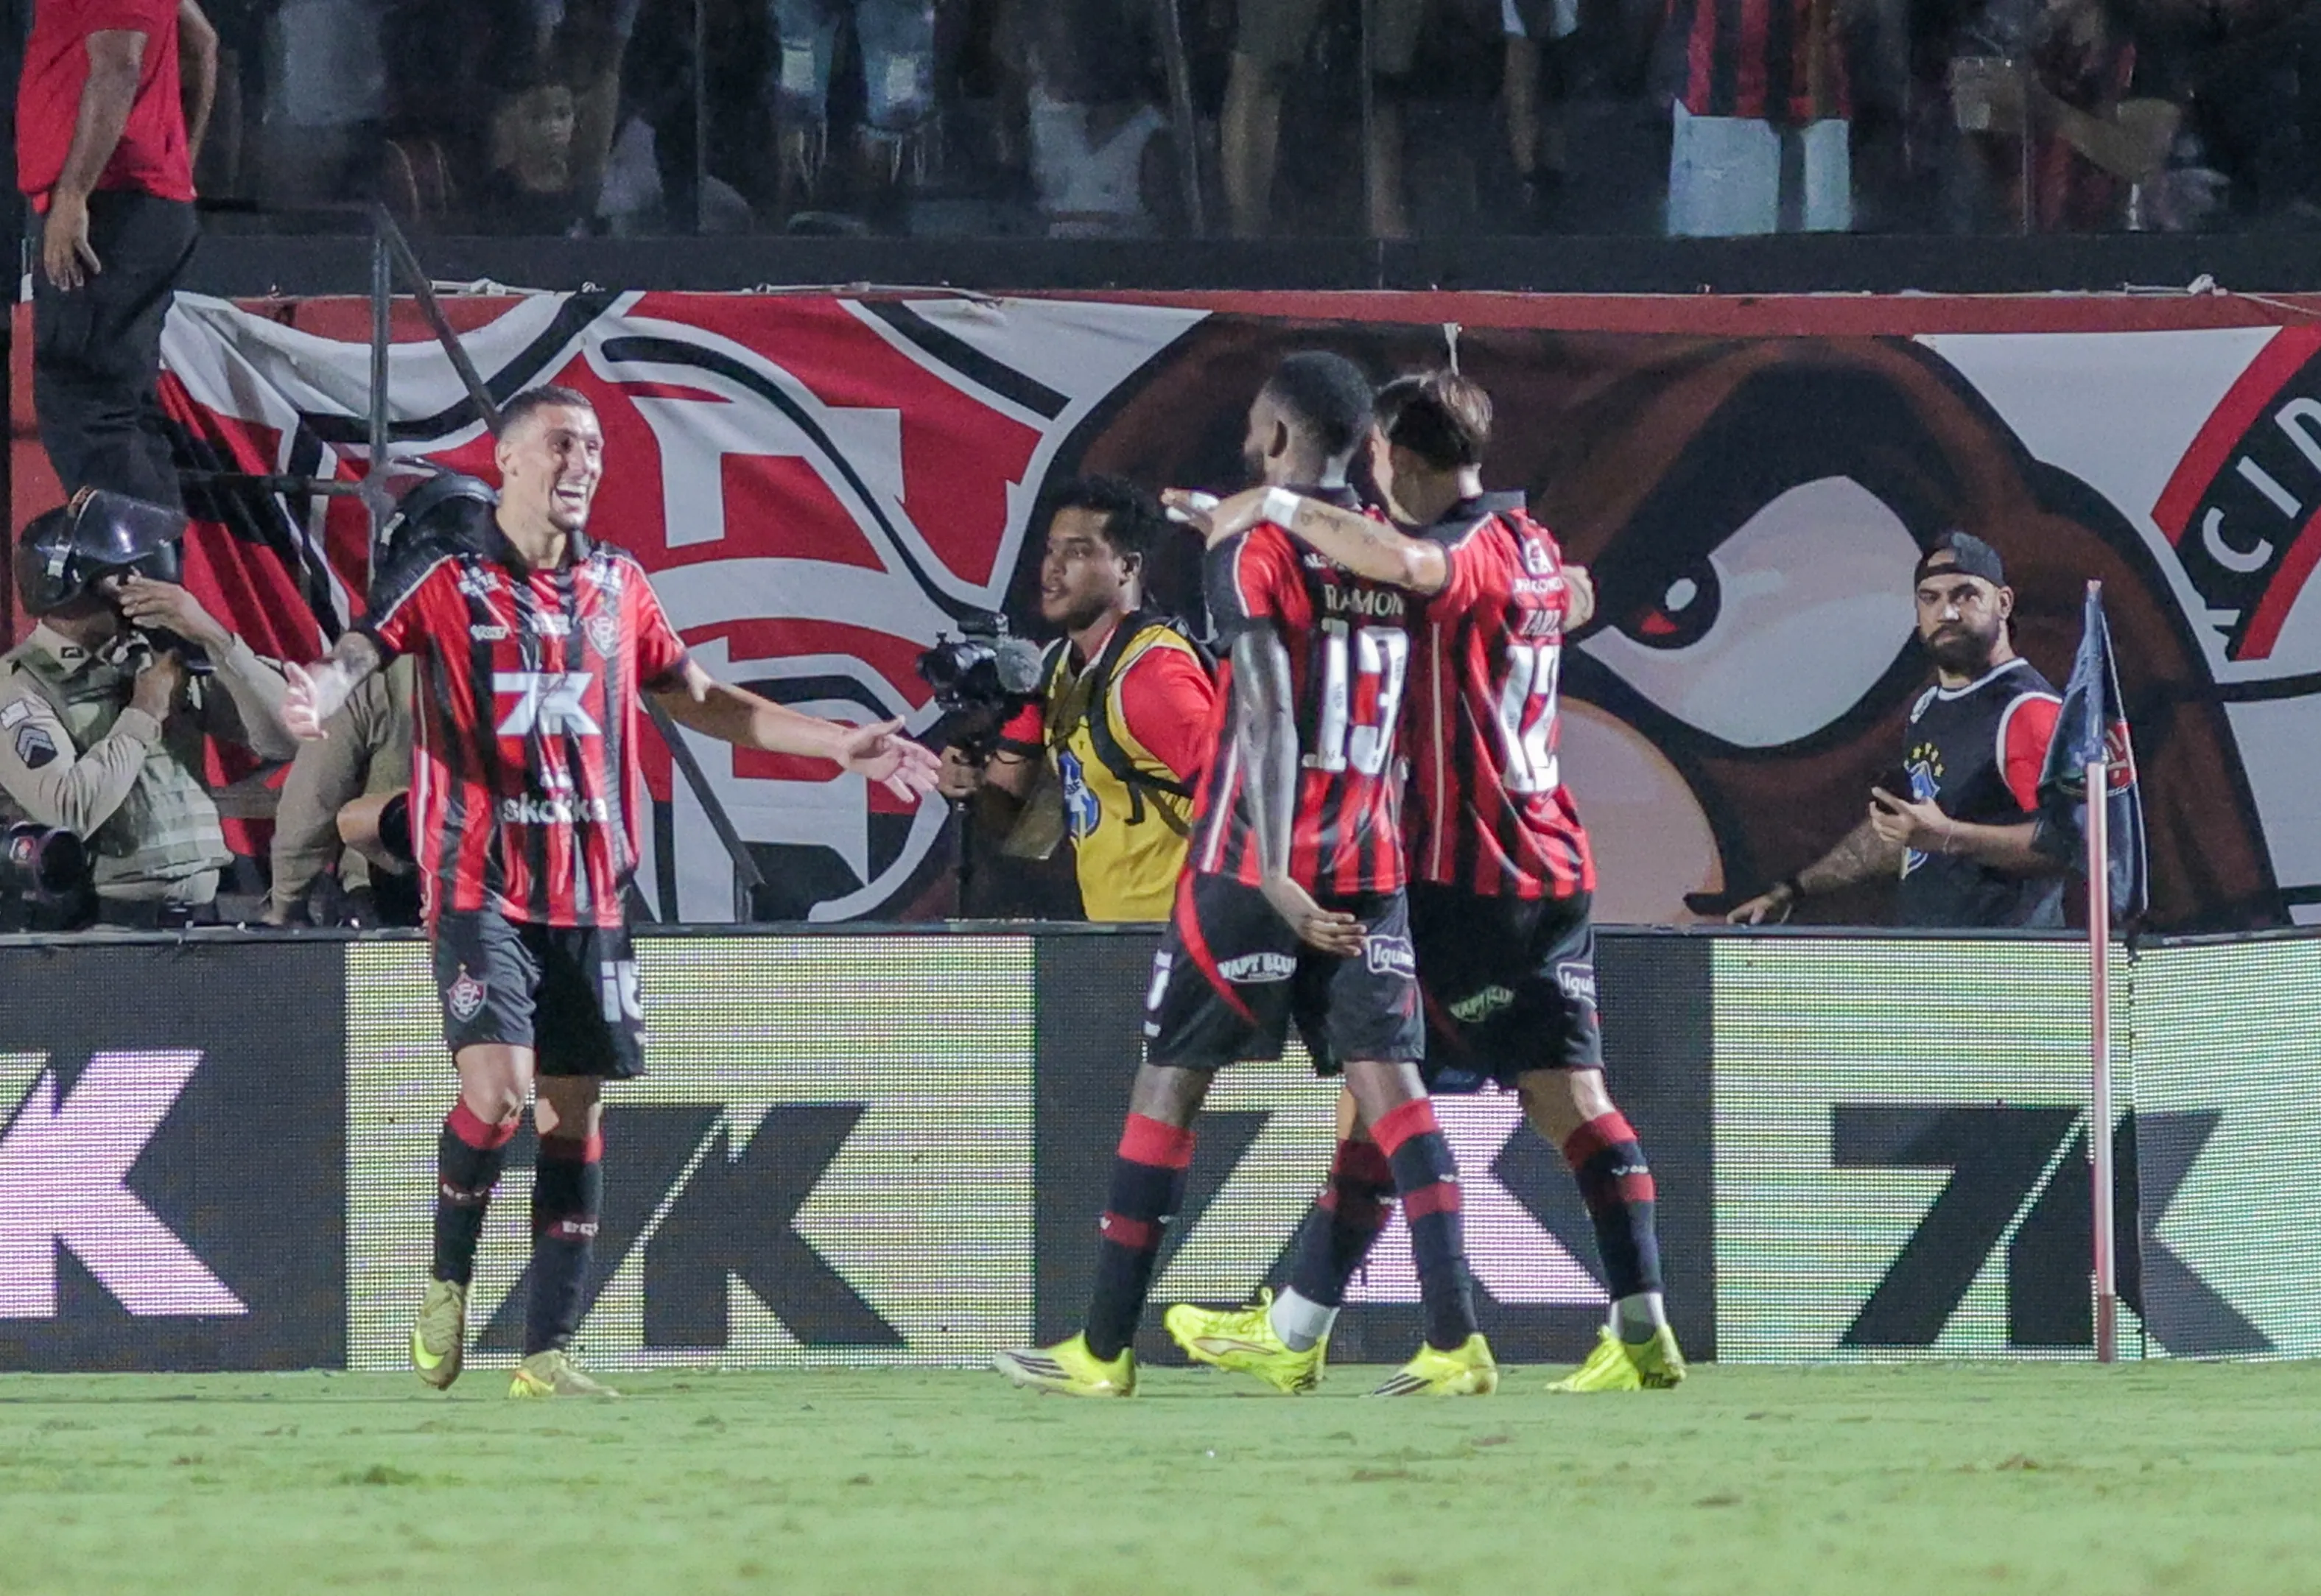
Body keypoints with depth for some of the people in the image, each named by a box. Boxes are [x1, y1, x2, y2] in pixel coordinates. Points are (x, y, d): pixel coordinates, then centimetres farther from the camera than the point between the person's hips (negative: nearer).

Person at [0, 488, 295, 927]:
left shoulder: (160, 656, 11)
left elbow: (281, 737, 5)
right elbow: (69, 812, -17)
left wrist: (211, 636, -5)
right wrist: (145, 713, -5)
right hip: (92, 924, -5)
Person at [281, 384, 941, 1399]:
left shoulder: (617, 586, 12)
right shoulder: (449, 585, -2)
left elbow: (696, 699, 25)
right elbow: (360, 652, -17)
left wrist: (839, 745, 23)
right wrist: (317, 696, -42)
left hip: (591, 894, 5)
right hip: (482, 888, -5)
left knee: (575, 1116, 3)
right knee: (498, 1088, -20)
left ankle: (547, 1352, 9)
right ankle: (448, 1286, 5)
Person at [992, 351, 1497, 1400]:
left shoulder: (1253, 554, -9)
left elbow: (1269, 719, -19)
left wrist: (1275, 877, -26)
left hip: (1256, 869, -5)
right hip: (1370, 868, 5)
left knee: (1169, 1080, 5)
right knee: (1387, 1082, 0)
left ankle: (1104, 1350, 9)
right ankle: (1456, 1342, -13)